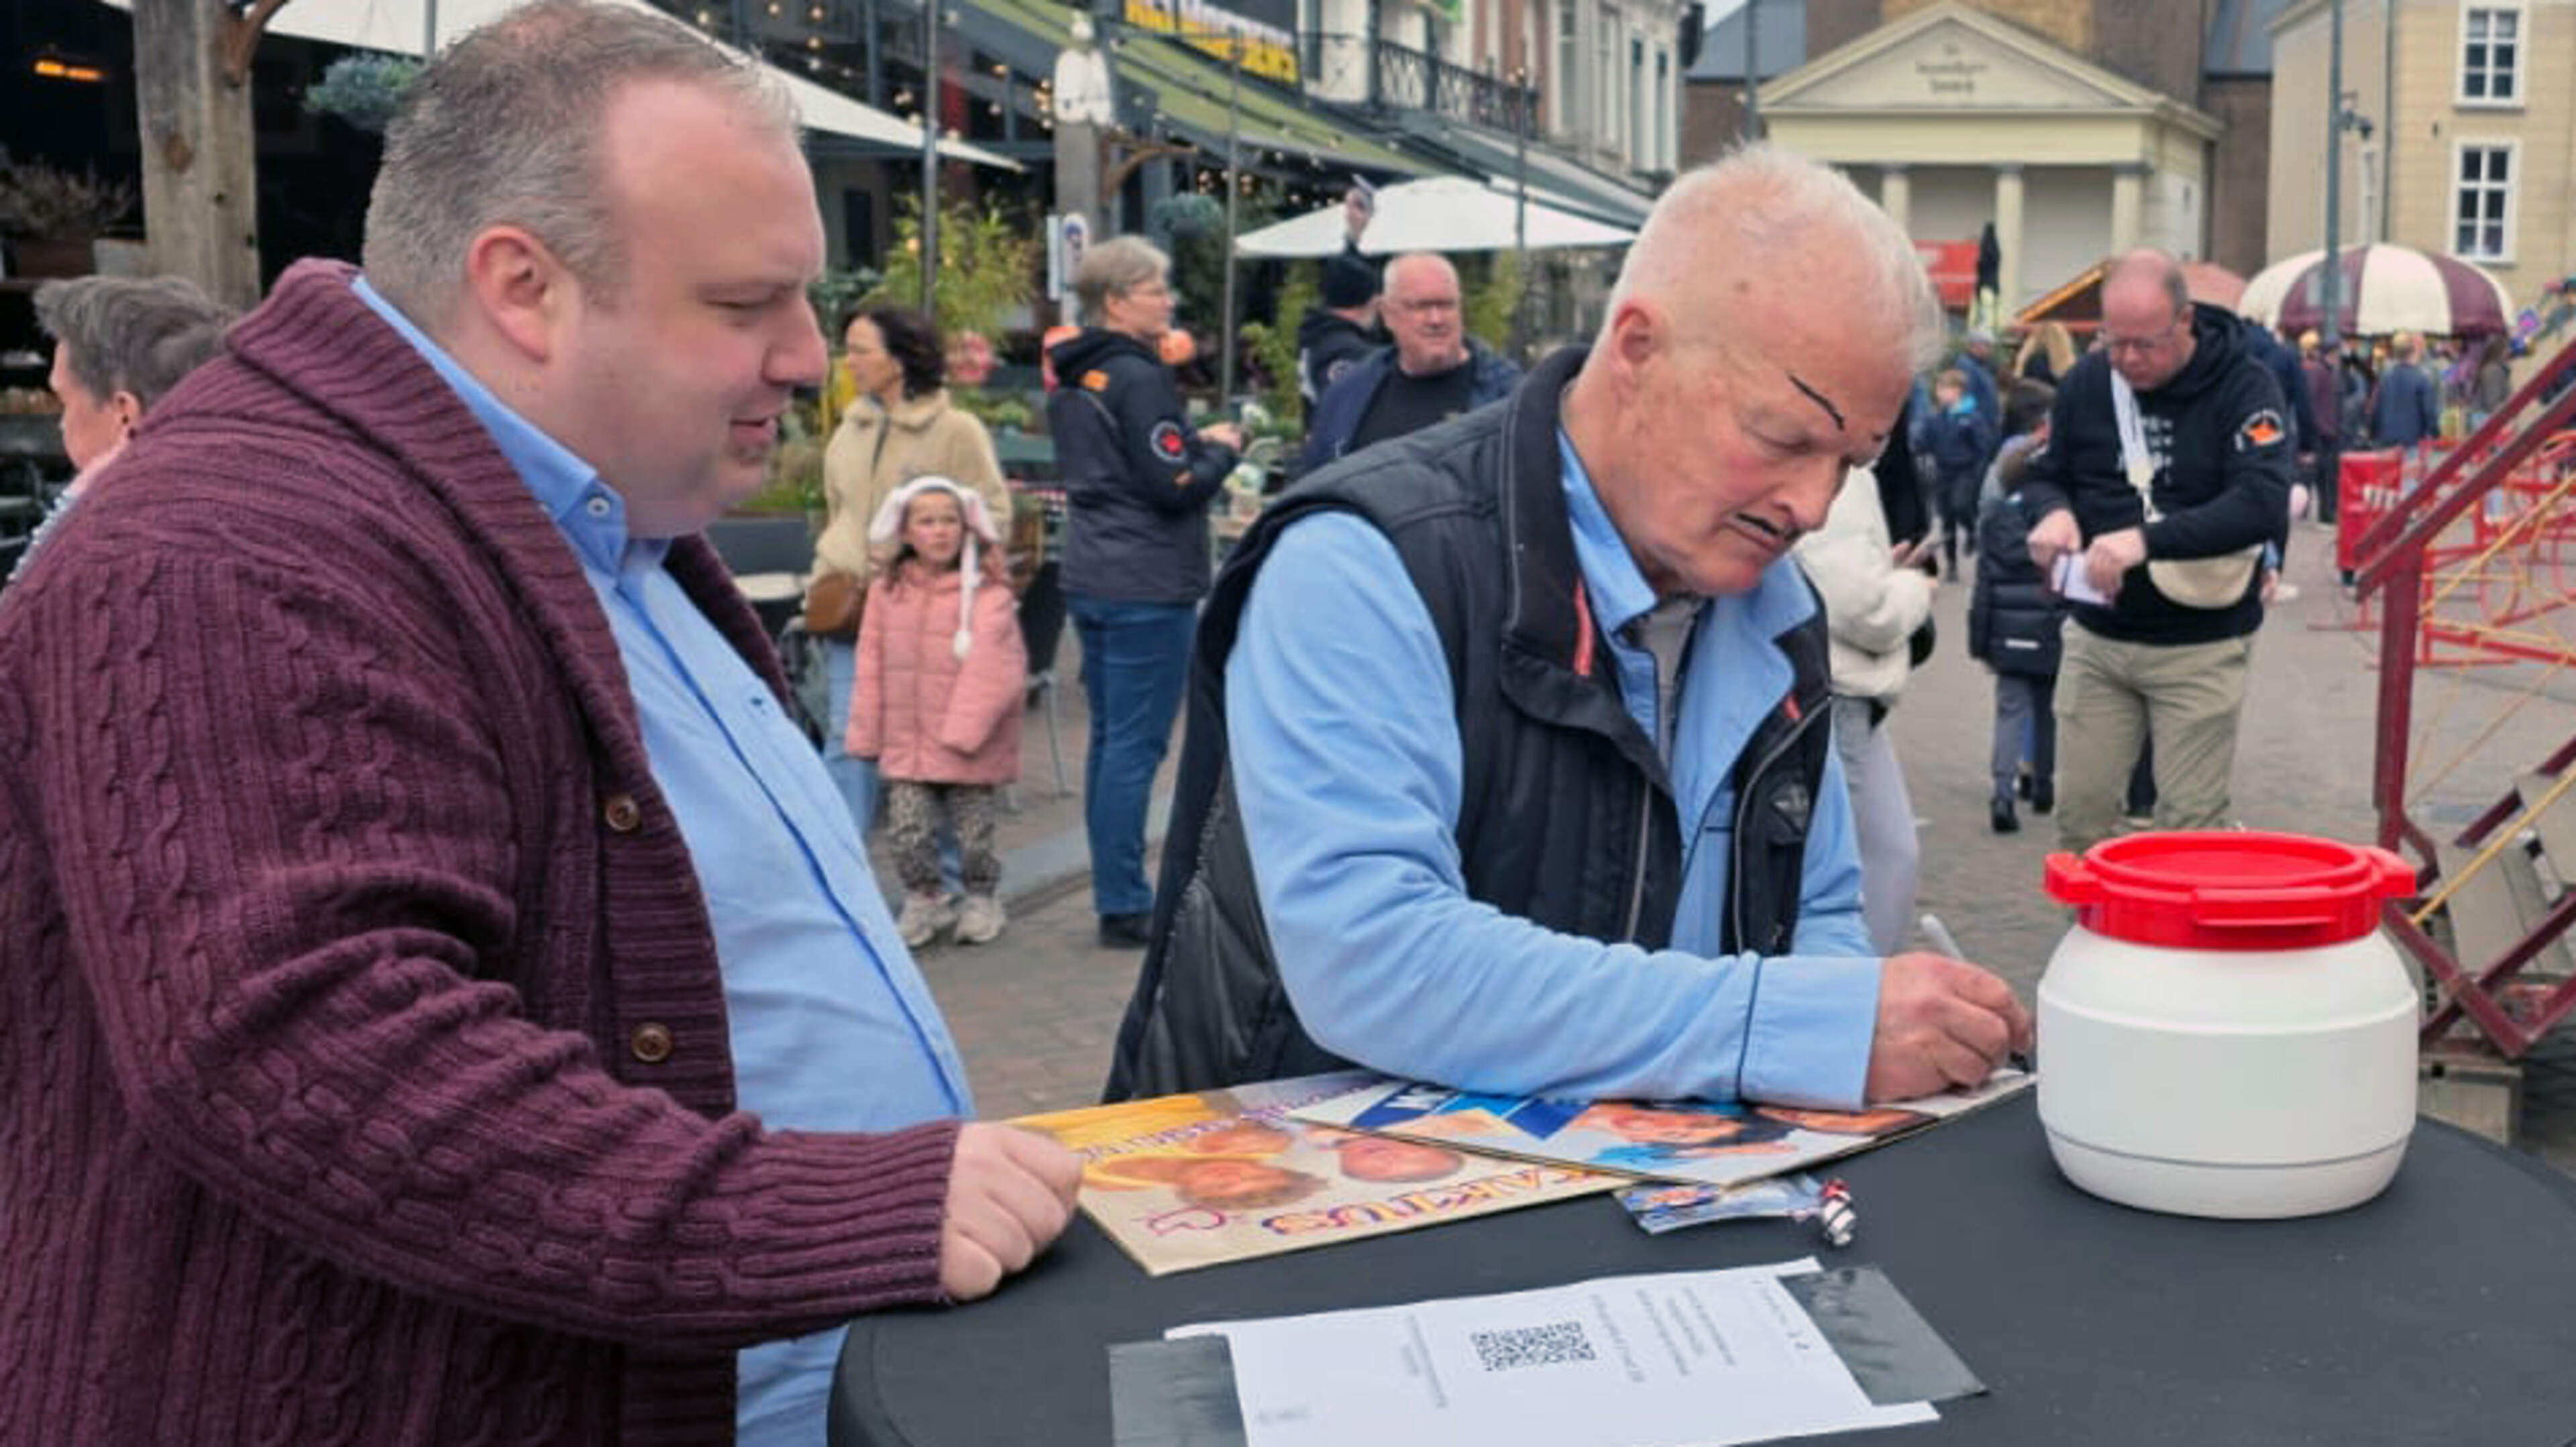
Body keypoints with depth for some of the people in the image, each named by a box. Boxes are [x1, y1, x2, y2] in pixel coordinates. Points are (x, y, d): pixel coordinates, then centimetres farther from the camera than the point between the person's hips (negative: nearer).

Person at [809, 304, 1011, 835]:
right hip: (852, 606, 5)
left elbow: (992, 514, -5)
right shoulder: (852, 429, 12)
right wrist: (825, 582, 10)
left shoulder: (957, 429, -6)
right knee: (847, 739, 1)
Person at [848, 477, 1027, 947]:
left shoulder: (987, 593, -9)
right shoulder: (886, 591, 4)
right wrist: (866, 734, 6)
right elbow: (872, 666, 7)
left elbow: (991, 668, -14)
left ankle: (982, 900, 30)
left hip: (971, 751, -3)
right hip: (906, 743, 3)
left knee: (974, 836, 6)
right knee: (908, 833, -1)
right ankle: (922, 900, 22)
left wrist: (963, 730, -20)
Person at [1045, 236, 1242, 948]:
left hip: (1091, 581, 9)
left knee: (1109, 738, 13)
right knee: (1135, 745, -5)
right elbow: (1175, 486, -19)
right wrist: (1222, 451, -1)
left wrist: (1194, 441, 13)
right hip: (1147, 587, -9)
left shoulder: (1072, 379, 13)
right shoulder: (1139, 378, -15)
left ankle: (1117, 895, 20)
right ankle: (1124, 906, 0)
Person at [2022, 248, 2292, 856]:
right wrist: (2053, 510, -14)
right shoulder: (2086, 382, 1)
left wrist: (2150, 538, -37)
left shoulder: (2244, 387, -12)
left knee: (2192, 824, 1)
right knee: (2080, 812, 8)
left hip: (2202, 647, -4)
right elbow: (2043, 474, 12)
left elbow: (2264, 504, -24)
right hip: (2096, 637, 4)